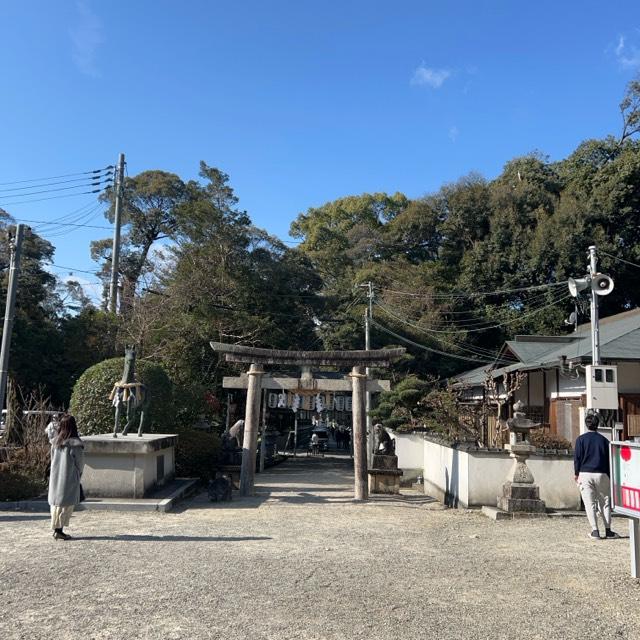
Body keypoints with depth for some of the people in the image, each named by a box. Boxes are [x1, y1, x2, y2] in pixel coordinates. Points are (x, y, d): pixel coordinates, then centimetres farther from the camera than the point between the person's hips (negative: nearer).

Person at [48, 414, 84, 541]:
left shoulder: (55, 442, 0)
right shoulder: (75, 444, -16)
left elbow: (53, 459, 9)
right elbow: (80, 463, -7)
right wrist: (78, 474, 13)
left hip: (55, 476, 6)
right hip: (69, 478, -6)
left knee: (56, 502, 13)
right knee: (66, 503, 2)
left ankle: (56, 529, 17)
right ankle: (59, 530, 1)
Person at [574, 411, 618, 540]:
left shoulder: (581, 439, -1)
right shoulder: (604, 440, 5)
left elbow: (577, 457, -3)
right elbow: (609, 459, 9)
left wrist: (576, 474, 6)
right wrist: (609, 476, 15)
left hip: (585, 474, -2)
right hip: (601, 474, 2)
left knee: (590, 503, 2)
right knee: (605, 502, 12)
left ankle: (595, 531, -1)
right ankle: (608, 530, 11)